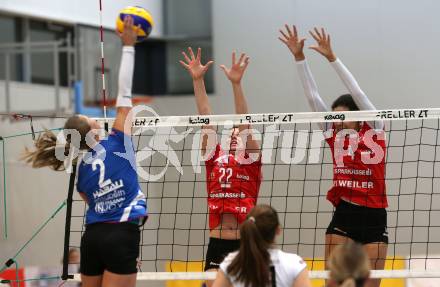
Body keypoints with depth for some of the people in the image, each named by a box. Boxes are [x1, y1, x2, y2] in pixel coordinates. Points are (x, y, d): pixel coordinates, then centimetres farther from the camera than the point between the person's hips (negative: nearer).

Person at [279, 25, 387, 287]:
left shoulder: (374, 130, -2)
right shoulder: (334, 134, 7)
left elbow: (357, 93, -11)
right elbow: (313, 96, 4)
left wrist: (332, 58, -16)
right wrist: (299, 57, -2)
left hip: (374, 216, -3)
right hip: (343, 214, 3)